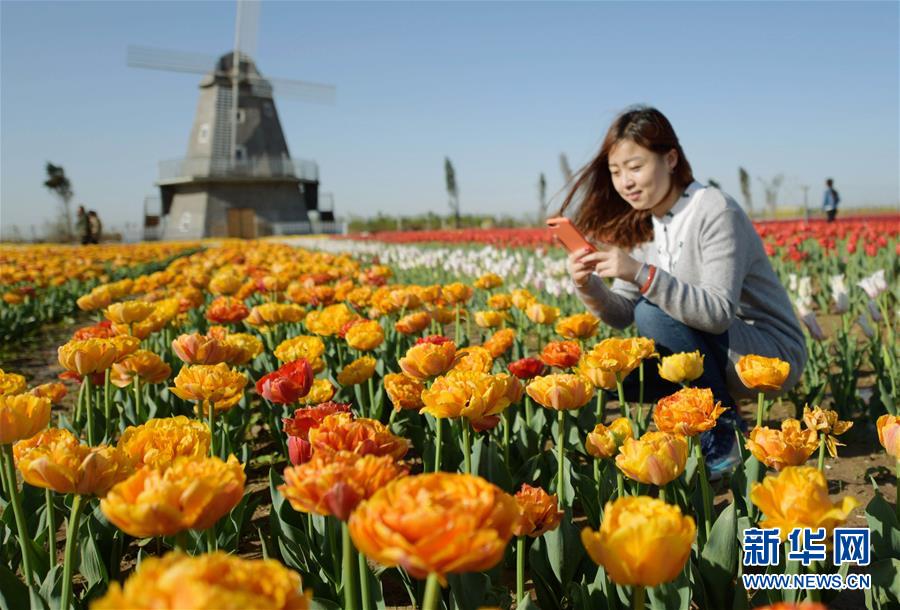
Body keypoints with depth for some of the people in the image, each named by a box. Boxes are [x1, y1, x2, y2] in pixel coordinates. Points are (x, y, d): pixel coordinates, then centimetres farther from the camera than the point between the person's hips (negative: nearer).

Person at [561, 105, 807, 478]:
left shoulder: (714, 211, -20)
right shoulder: (642, 226, 2)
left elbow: (719, 313, -30)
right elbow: (623, 315, -1)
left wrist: (641, 274, -40)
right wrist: (589, 287, -22)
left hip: (773, 354, -7)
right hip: (716, 356, 7)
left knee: (654, 315, -28)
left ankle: (724, 440, -13)